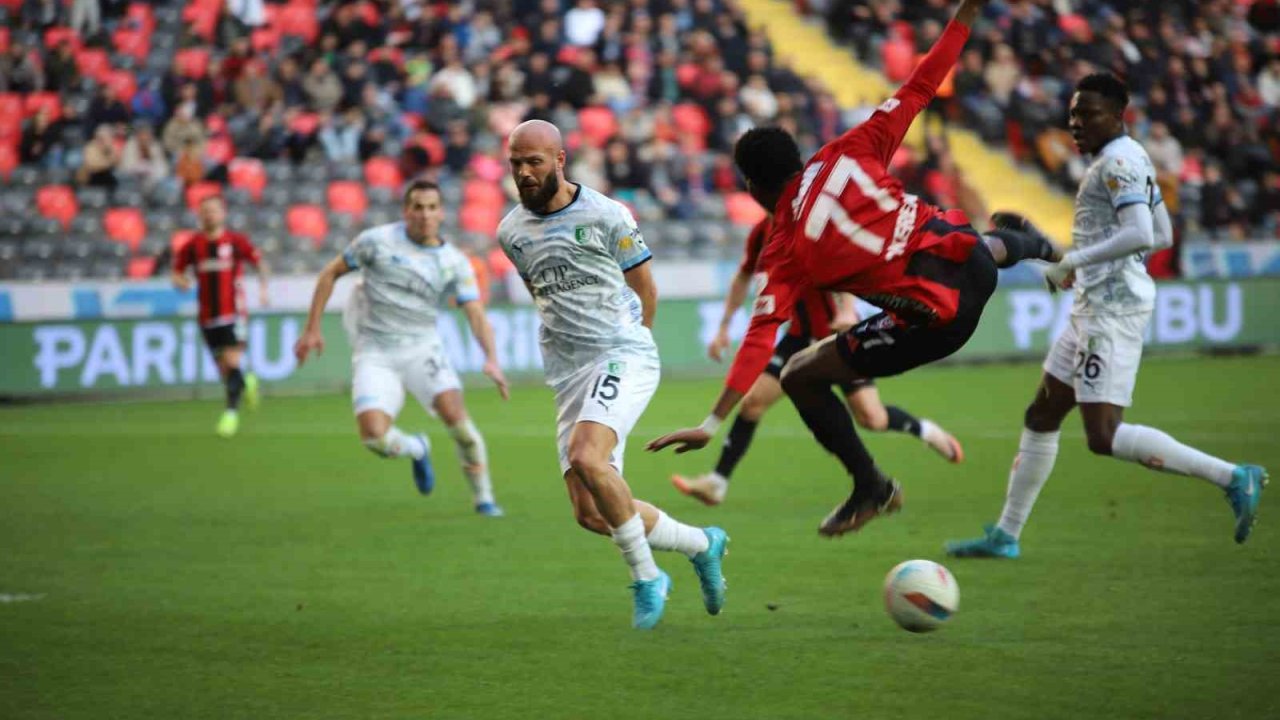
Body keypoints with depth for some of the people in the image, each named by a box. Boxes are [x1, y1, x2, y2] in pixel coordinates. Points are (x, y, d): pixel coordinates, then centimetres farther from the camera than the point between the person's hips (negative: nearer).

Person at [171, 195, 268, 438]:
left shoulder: (236, 241, -2)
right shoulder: (193, 245, 4)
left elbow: (259, 262, 8)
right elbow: (177, 270, 14)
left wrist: (263, 288, -5)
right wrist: (180, 281, -9)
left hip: (234, 312, -3)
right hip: (208, 316, 3)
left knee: (231, 362, -16)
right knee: (223, 370, 7)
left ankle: (231, 412, -11)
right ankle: (247, 383, 39)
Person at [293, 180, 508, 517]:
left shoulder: (455, 263, -2)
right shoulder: (377, 240, -4)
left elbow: (476, 315, -11)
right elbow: (330, 273, 6)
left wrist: (491, 359, -28)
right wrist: (312, 329, 2)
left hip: (422, 349, 1)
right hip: (374, 354, -1)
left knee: (454, 413, -24)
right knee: (374, 436, -19)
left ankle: (483, 497, -5)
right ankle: (416, 449, 18)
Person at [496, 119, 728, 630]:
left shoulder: (606, 216, -6)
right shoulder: (511, 233, 9)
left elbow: (645, 290, 7)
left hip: (624, 356, -6)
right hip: (568, 376, 6)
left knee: (587, 457, -31)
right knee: (590, 515, -3)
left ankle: (646, 578, -15)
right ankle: (701, 544, 20)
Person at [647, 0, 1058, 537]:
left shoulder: (782, 252, -6)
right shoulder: (846, 155, 1)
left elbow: (760, 336, -15)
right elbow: (918, 89, 1)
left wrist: (714, 421, -18)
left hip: (938, 317, -6)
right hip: (970, 259, 6)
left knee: (800, 376, 7)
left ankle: (871, 488, 15)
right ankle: (1029, 244, 78)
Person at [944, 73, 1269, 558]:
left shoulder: (1118, 161, -13)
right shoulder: (1129, 159, 17)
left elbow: (1141, 235, -25)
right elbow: (1162, 236, 22)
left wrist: (1075, 261, -19)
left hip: (1112, 306, -11)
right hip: (1096, 305, 11)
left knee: (1104, 436, -16)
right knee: (1041, 417, 15)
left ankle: (1233, 478, -17)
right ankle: (1005, 536, 22)